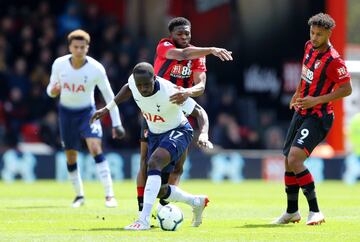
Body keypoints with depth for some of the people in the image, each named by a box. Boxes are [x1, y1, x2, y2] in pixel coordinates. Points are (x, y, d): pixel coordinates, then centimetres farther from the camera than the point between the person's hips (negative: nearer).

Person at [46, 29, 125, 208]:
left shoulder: (96, 69, -19)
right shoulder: (59, 64, -13)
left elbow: (109, 96, -10)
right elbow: (51, 89, 2)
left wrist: (116, 124, -10)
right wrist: (53, 91, -24)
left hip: (87, 112, -3)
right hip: (66, 112, 3)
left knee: (95, 148, -22)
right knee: (71, 157, 7)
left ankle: (109, 195, -23)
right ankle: (79, 195, 27)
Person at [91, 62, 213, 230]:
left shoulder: (170, 92, -32)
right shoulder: (133, 82, -17)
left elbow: (200, 112, -25)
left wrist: (203, 135, -42)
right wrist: (108, 108, 9)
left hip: (177, 131, -7)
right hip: (155, 134, 7)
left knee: (154, 163, -35)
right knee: (158, 190, 5)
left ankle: (144, 220, -40)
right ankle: (196, 202, 32)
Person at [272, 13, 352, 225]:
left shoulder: (333, 60, -21)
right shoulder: (309, 47, 5)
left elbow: (347, 89, -18)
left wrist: (317, 100, -22)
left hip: (318, 118, -9)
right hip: (301, 112, 9)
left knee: (294, 159, -24)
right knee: (289, 161, 12)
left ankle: (315, 211, -18)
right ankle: (292, 212, 29)